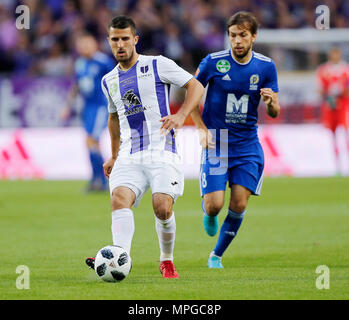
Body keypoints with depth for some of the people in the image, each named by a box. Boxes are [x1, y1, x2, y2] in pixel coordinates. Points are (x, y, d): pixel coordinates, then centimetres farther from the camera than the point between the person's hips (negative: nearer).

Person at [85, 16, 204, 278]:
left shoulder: (158, 65, 1)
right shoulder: (109, 81, 18)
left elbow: (196, 86, 2)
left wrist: (181, 116, -14)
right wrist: (114, 156, 36)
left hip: (161, 152, -4)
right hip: (129, 157, 4)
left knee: (162, 207, -20)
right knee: (120, 198, -24)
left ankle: (167, 260, 6)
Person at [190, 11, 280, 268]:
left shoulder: (266, 66, 0)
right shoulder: (213, 62, -8)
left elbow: (274, 112, 5)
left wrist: (270, 102, -19)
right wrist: (202, 129, -8)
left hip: (248, 145, 2)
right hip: (216, 143, -2)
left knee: (239, 204, -7)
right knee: (215, 205, -12)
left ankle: (217, 255, 14)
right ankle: (208, 213, 28)